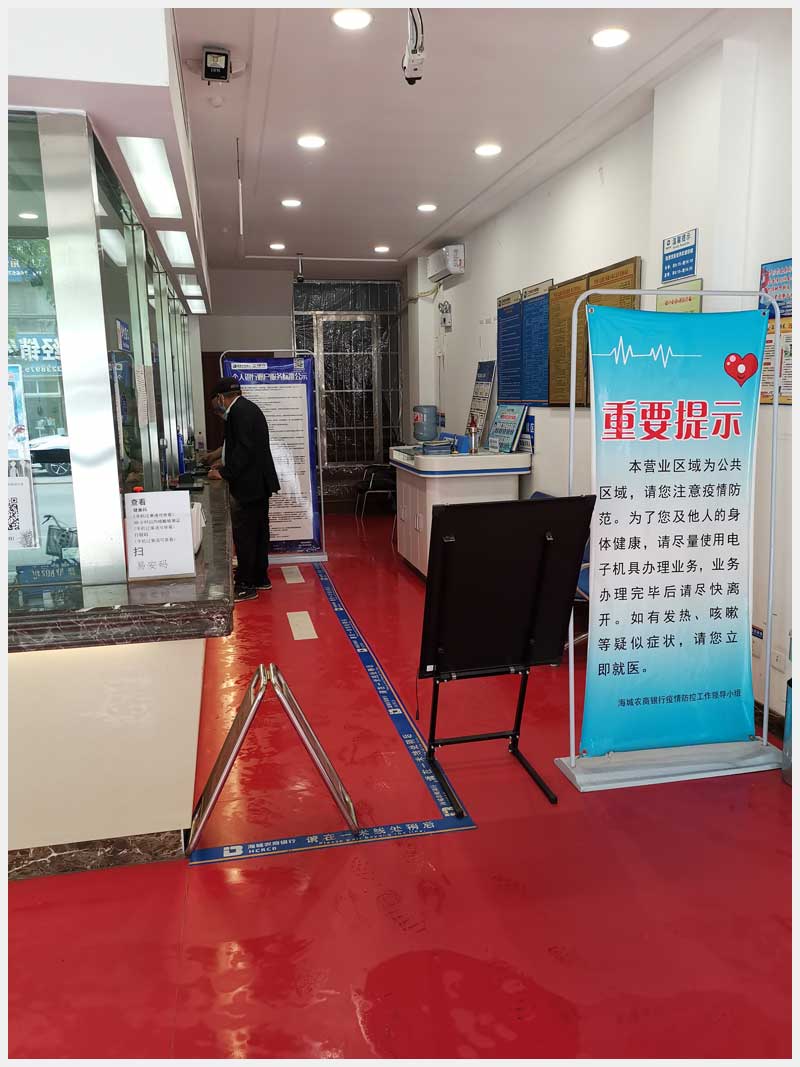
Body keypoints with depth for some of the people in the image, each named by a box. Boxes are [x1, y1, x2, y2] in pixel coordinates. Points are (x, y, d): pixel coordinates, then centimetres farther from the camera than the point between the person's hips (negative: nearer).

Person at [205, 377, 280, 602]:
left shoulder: (240, 412, -17)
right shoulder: (248, 408, 15)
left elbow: (244, 449, -24)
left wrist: (224, 472, -18)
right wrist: (221, 455, 36)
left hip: (248, 485, -10)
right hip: (260, 482, 10)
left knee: (244, 534, -4)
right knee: (258, 531, 16)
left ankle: (246, 585, 1)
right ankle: (260, 577, 27)